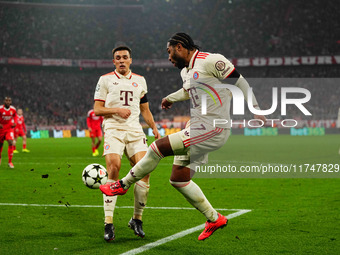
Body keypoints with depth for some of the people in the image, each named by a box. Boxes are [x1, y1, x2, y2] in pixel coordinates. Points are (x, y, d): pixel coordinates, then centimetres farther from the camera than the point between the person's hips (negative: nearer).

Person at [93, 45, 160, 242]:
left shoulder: (140, 80, 19)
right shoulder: (105, 80, 8)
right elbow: (97, 109, 4)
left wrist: (154, 128, 14)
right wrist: (117, 110, -11)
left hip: (135, 130, 3)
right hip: (113, 129, -3)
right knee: (113, 169, -21)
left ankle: (137, 220, 5)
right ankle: (109, 223, -18)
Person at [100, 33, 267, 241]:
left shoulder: (211, 61, -12)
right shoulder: (186, 71, 16)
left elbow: (239, 83, -9)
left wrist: (256, 112, -8)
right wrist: (171, 98, 53)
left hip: (212, 130, -10)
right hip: (197, 128, 10)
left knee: (158, 148, -13)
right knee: (178, 180, 11)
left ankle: (123, 185, 6)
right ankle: (214, 219, 21)